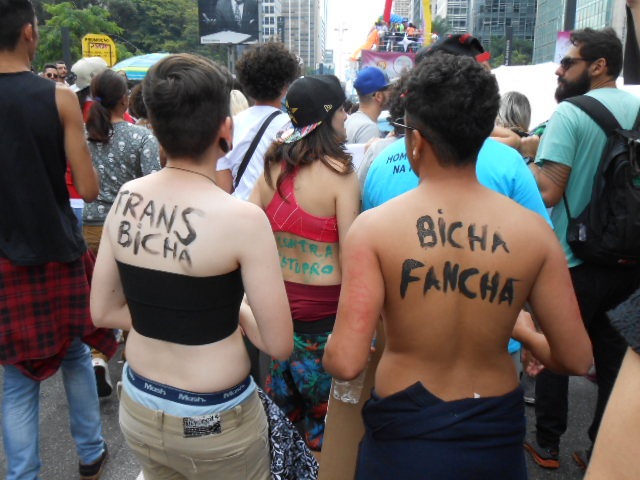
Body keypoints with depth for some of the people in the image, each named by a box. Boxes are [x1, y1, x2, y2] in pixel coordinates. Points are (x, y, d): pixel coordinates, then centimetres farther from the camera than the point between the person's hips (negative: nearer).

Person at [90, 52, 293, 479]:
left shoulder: (126, 199, -7)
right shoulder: (241, 217, -23)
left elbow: (103, 312, 2)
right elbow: (279, 344, -19)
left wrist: (168, 317, 4)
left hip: (137, 407, 5)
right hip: (213, 421, -4)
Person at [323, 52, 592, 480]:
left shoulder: (374, 227, -19)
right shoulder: (533, 230, -13)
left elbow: (346, 363, -22)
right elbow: (576, 359, -7)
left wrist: (330, 347, 1)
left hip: (403, 438, -1)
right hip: (496, 437, 2)